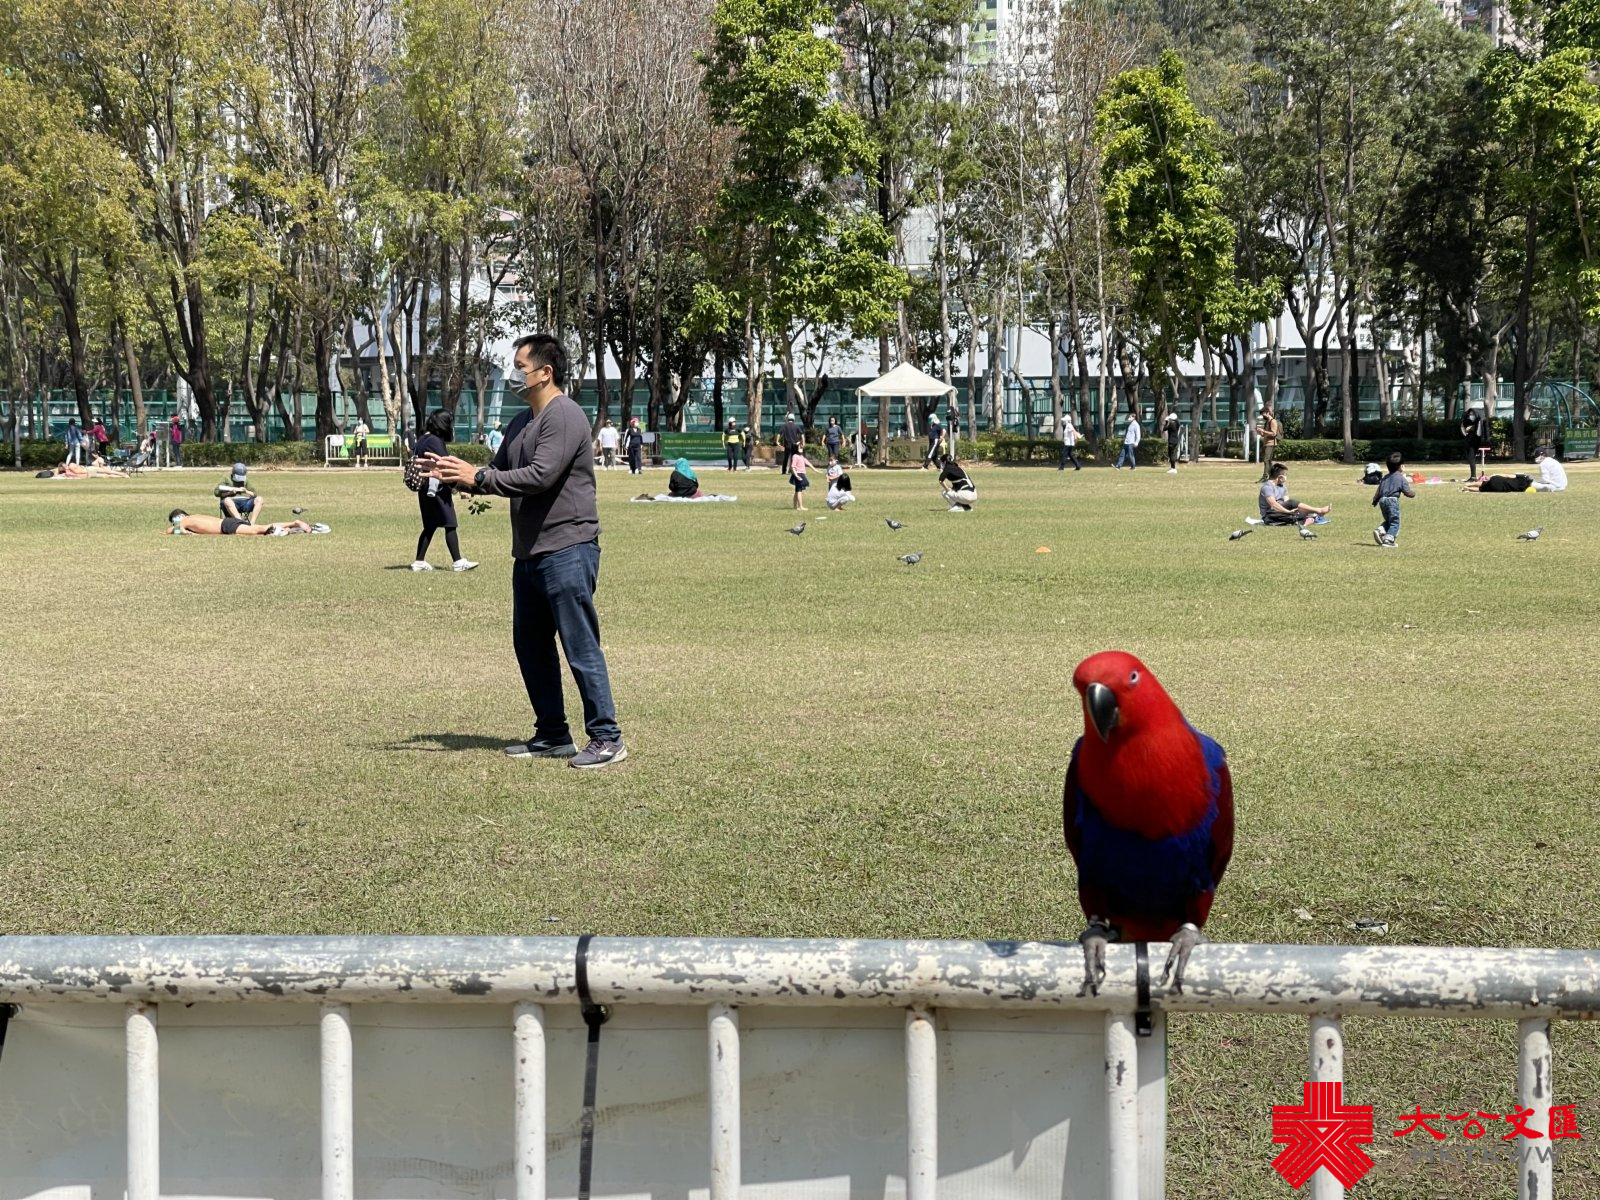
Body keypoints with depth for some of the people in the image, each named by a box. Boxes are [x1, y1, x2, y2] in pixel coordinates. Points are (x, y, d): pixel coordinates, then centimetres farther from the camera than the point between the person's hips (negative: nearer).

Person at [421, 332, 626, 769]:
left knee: (581, 648, -7)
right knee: (530, 645, 14)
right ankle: (552, 734, 24)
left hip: (567, 552, -10)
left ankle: (607, 739, -1)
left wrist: (478, 477, -18)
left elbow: (539, 476, -23)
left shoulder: (565, 417, -14)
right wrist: (457, 475, 1)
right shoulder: (522, 421, 17)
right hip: (529, 553, 10)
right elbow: (500, 471, 19)